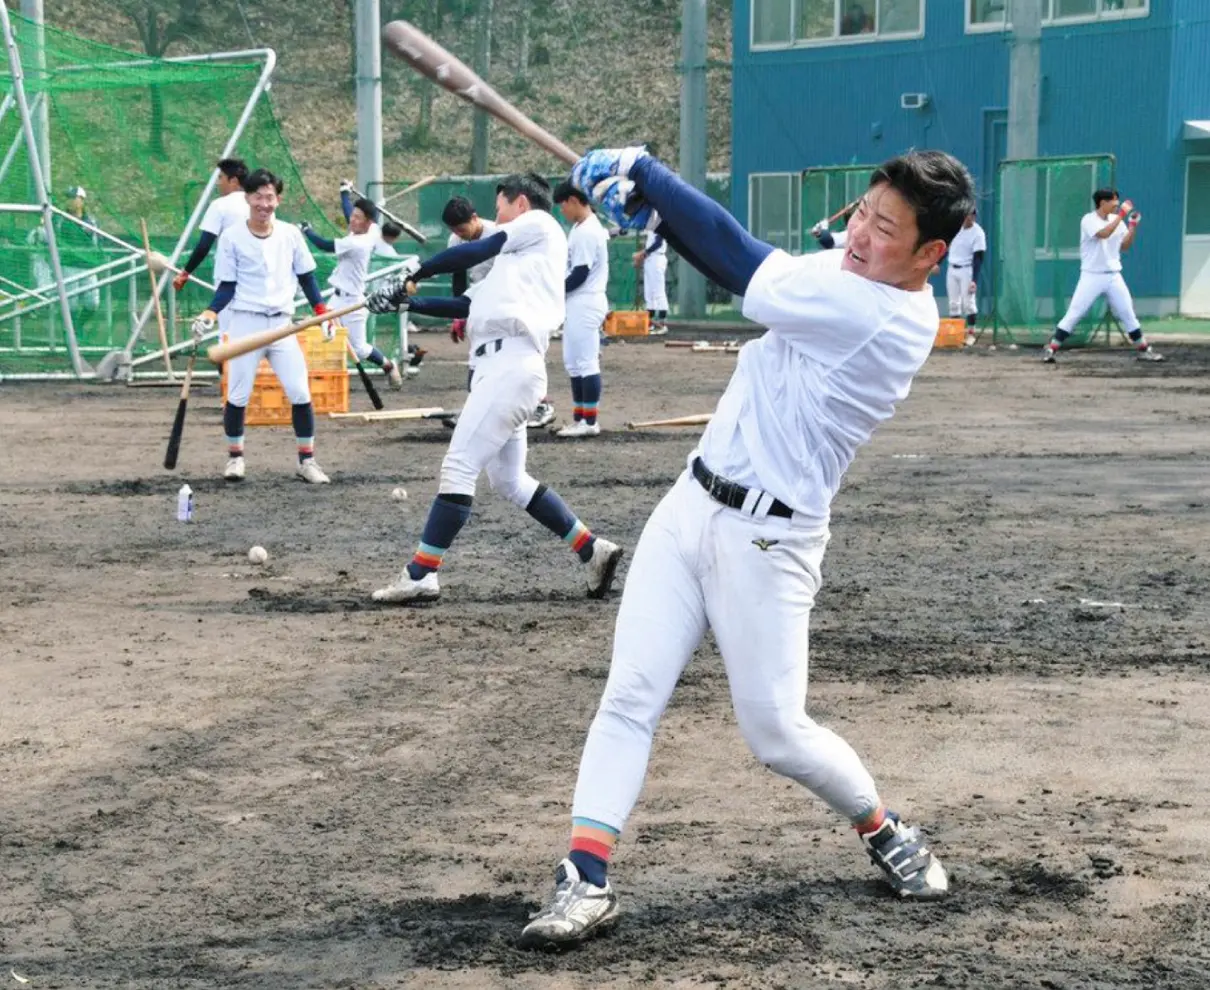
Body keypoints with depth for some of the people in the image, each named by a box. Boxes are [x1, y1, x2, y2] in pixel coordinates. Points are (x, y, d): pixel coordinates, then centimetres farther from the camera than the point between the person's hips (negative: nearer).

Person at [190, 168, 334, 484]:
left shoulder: (290, 234, 4)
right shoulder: (231, 237, -2)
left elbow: (306, 278, 12)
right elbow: (227, 287, 0)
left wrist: (322, 312, 3)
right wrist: (211, 314, -15)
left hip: (282, 324, 2)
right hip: (245, 323, -2)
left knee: (300, 393, -4)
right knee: (238, 395, 0)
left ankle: (307, 459, 7)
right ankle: (235, 456, 19)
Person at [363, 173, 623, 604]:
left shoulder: (540, 224, 6)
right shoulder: (516, 260, 30)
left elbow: (472, 253, -2)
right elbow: (469, 305, 25)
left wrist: (415, 276, 9)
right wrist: (408, 302, 19)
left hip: (510, 362, -10)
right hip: (501, 366, 10)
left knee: (458, 467, -11)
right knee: (508, 480, 13)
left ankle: (420, 575, -12)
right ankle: (593, 550, 16)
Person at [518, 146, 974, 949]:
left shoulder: (889, 320, -21)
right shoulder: (841, 270, 5)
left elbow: (742, 263, -21)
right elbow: (740, 265, 10)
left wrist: (645, 171, -12)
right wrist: (652, 208, -9)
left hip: (767, 541, -8)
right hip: (692, 506, 8)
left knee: (777, 731, 0)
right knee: (629, 694, -3)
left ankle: (887, 833, 27)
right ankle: (588, 881, -5)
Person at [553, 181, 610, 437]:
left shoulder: (587, 232, -18)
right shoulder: (581, 228, 14)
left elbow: (579, 275, -19)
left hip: (585, 304, -11)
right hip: (577, 304, 11)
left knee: (586, 362, -6)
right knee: (574, 362, 14)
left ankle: (590, 421, -1)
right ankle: (579, 417, 21)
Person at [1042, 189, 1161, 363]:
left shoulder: (1117, 220, 7)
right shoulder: (1088, 220, -11)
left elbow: (1124, 246, 11)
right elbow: (1104, 234, -28)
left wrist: (1132, 226, -2)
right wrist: (1121, 215, -25)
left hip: (1113, 276, 5)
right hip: (1091, 276, -5)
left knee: (1128, 314, 8)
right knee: (1074, 314, -9)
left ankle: (1144, 350, 17)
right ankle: (1051, 349, -3)